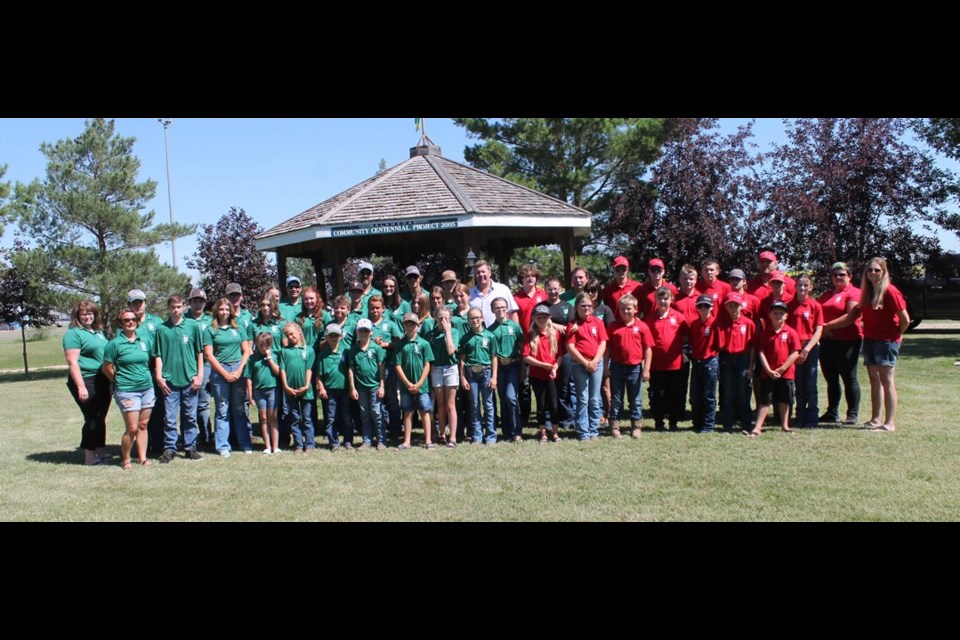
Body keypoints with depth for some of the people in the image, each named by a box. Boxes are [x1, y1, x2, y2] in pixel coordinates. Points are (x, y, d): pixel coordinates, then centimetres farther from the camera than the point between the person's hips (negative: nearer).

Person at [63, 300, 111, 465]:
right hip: (87, 381, -8)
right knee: (92, 419, -3)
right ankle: (90, 457, 7)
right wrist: (81, 387, -22)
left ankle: (101, 453, 22)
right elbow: (72, 362, -16)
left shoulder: (99, 332, 15)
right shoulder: (74, 333, -9)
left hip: (102, 381, 8)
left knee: (100, 419, 13)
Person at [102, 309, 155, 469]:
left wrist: (145, 377, 12)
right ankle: (125, 460, 11)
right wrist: (120, 381, 7)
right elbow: (107, 368, -1)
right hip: (127, 391, -5)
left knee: (143, 425, 9)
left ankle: (142, 458, 17)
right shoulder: (115, 343, -6)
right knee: (132, 428, -6)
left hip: (147, 388, 5)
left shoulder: (143, 341, 9)